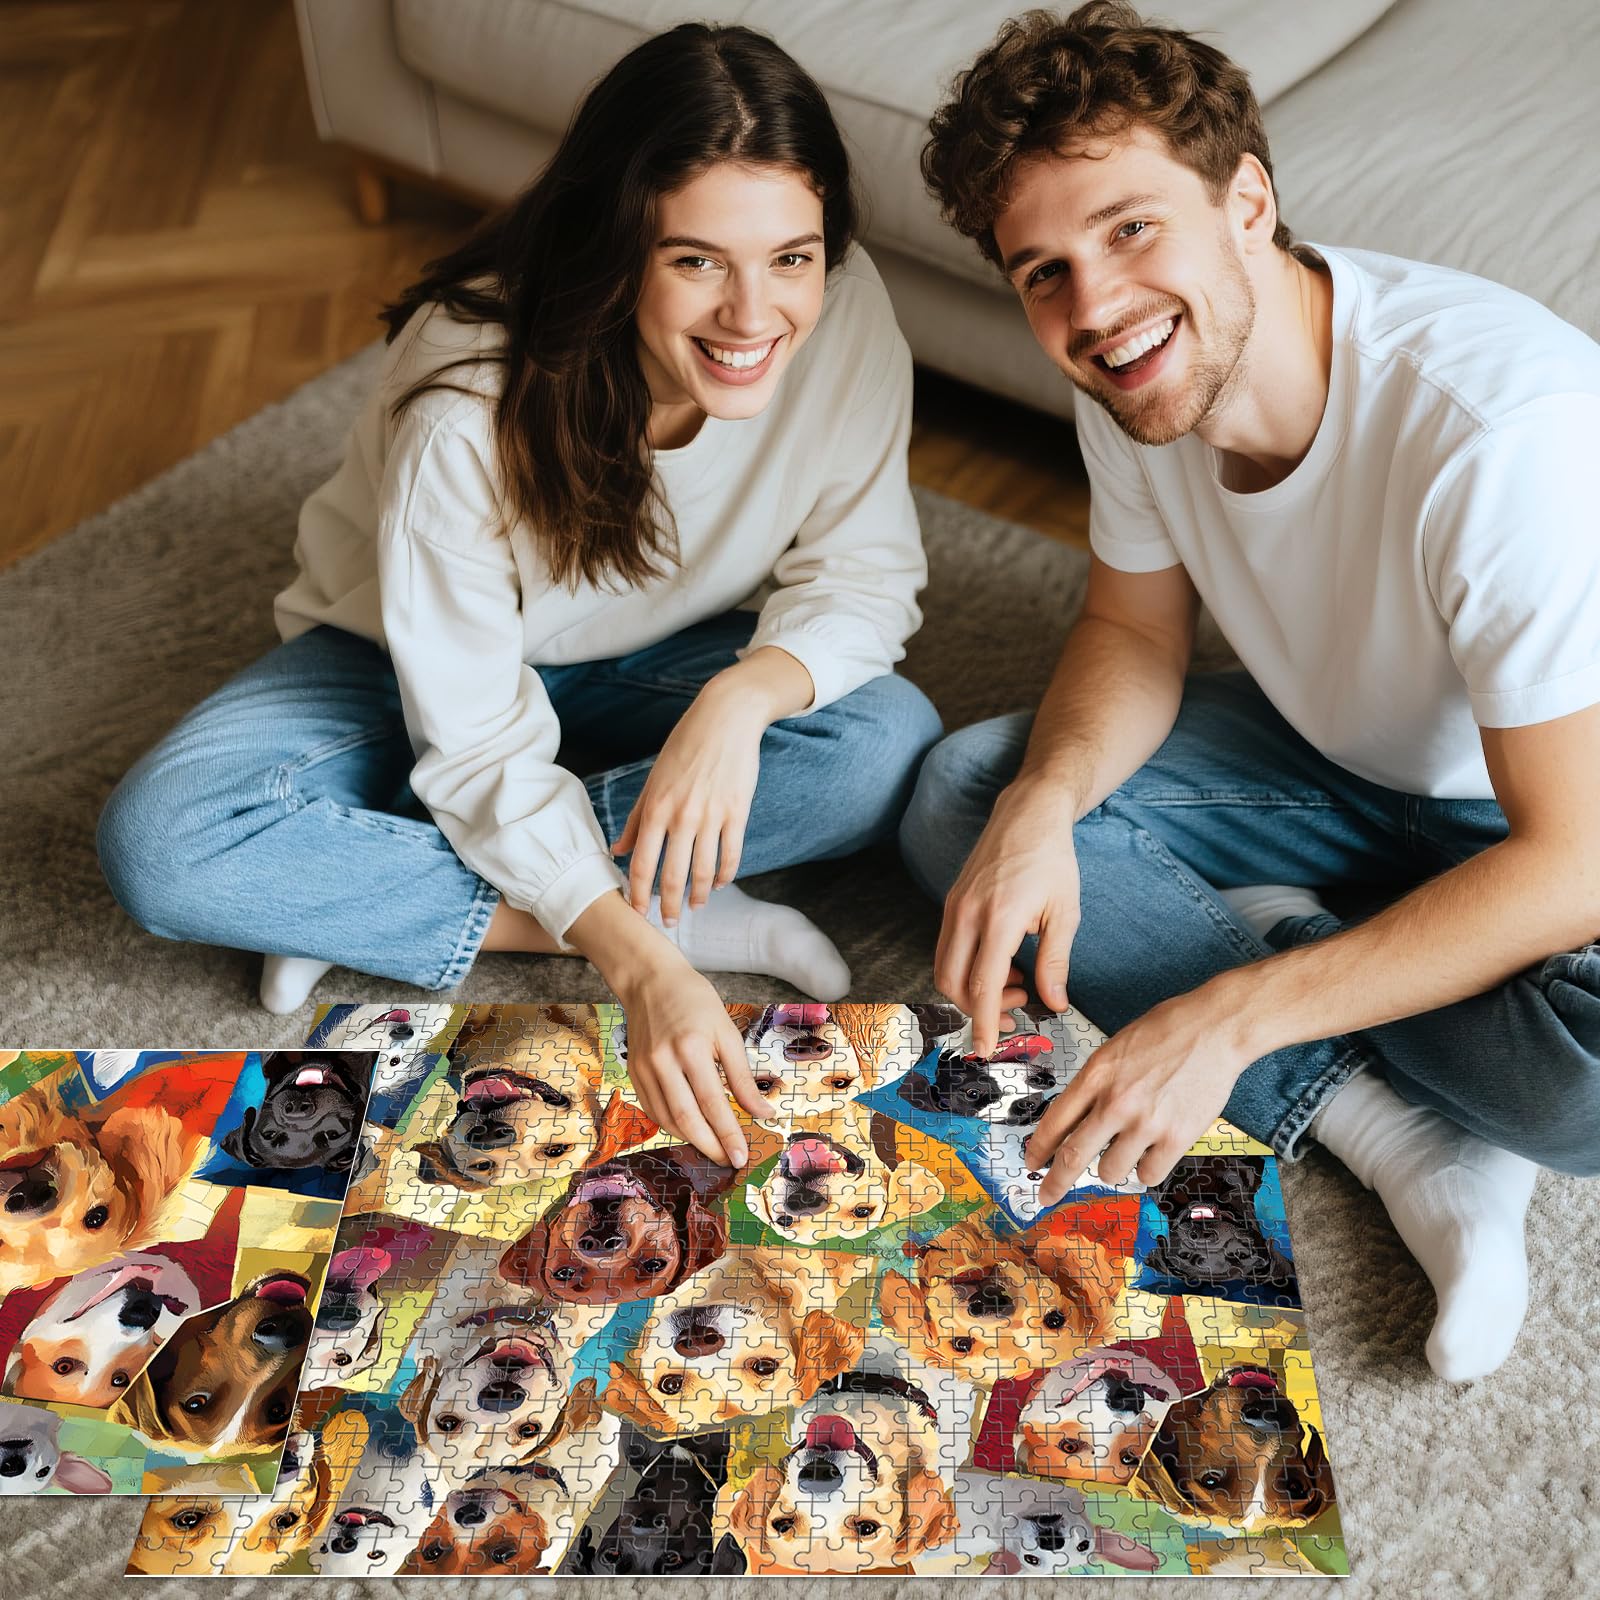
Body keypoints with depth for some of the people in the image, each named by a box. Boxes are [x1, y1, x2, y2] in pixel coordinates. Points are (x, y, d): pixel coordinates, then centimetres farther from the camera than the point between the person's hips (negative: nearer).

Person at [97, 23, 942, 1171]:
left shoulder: (845, 313, -26)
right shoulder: (470, 402, -35)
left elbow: (865, 575, -15)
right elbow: (481, 748, -30)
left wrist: (742, 697, -38)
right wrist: (642, 965, -44)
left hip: (654, 665, 3)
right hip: (421, 663, -2)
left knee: (891, 744, -28)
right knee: (162, 842, -27)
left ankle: (369, 892, -19)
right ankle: (692, 923, -23)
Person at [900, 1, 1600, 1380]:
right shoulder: (1136, 380, -15)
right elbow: (1136, 635, -1)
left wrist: (1229, 1015, -36)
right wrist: (1043, 805, -23)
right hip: (1343, 760, 7)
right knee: (965, 794, -12)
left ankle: (1270, 955, -6)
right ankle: (1400, 1137, -17)